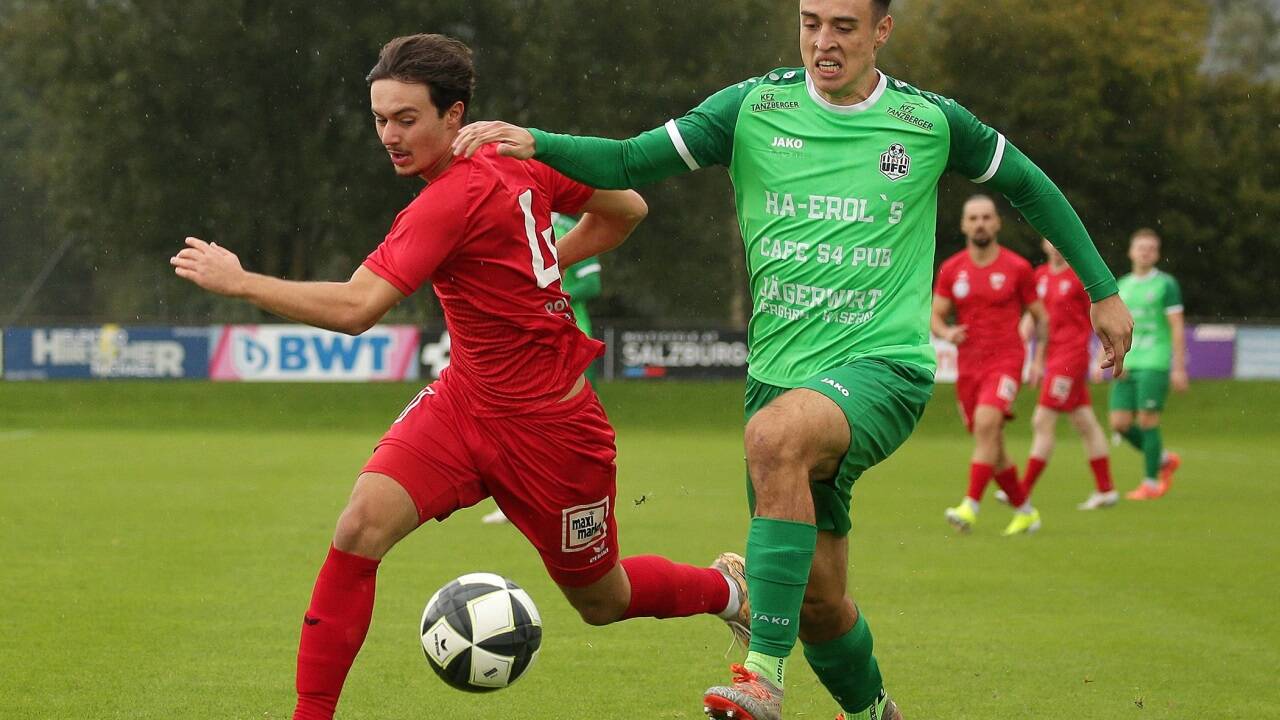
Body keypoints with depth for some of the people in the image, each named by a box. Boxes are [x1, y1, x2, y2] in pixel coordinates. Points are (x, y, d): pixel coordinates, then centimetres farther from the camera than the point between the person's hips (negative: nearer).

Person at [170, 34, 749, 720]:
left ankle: (729, 588, 43)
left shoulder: (453, 201, -26)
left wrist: (238, 281, -28)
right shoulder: (518, 157, -2)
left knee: (601, 601, 13)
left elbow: (354, 308, -34)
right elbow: (626, 209, 10)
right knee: (360, 526, -14)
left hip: (549, 427, -7)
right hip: (465, 400, 8)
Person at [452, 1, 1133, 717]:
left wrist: (1103, 289, 20)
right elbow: (630, 162, -1)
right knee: (816, 594, 5)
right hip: (779, 374, 4)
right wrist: (535, 143, -18)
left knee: (775, 435, -36)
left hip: (884, 368, -4)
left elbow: (1026, 183, 18)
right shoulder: (754, 108, 3)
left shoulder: (930, 121, 2)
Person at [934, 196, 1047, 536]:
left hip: (1005, 360, -4)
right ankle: (1025, 511, 27)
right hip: (968, 365, 4)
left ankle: (970, 507, -31)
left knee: (986, 423, -27)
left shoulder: (1017, 268, -1)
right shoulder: (951, 269, 5)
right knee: (992, 445, 9)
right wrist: (947, 333, -14)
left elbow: (1040, 316, 8)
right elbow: (935, 317, 8)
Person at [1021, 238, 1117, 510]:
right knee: (1085, 424, 11)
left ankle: (1023, 492, -7)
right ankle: (1106, 489, 16)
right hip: (1054, 357, 7)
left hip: (1072, 355, -7)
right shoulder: (1041, 275, 12)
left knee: (1043, 423, -9)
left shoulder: (1082, 275, -9)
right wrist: (1038, 360, 14)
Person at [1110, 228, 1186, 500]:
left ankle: (1151, 483, 2)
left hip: (1154, 364, -5)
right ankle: (1164, 459, 19)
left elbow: (1177, 328, -4)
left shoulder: (1166, 284, -1)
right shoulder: (1121, 286, 15)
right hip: (1127, 365, 5)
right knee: (1119, 423, -1)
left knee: (1147, 421, -8)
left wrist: (1179, 368, -9)